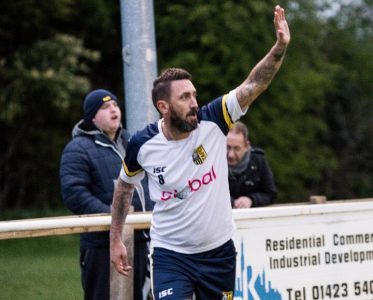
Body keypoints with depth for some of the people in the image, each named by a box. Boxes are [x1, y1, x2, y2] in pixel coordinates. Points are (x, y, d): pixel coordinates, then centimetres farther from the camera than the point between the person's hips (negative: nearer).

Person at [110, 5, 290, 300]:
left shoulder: (212, 122, -12)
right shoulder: (143, 144, -11)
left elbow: (254, 85, -21)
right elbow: (124, 186, 9)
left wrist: (280, 47, -36)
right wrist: (115, 239, 11)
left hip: (219, 252, 2)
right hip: (170, 256, -2)